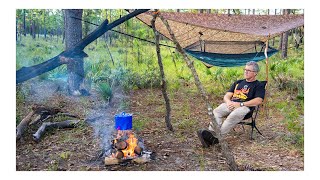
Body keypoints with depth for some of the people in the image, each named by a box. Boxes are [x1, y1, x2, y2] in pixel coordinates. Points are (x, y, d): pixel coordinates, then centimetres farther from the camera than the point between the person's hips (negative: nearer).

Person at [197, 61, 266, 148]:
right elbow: (226, 96, 23)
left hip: (245, 107, -5)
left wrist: (240, 104, -14)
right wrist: (228, 102, -2)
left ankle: (216, 137, -49)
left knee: (233, 116, -39)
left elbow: (258, 101, -5)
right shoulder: (238, 83, 31)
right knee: (216, 112, -27)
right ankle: (212, 133, -46)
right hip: (231, 104, 5)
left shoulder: (258, 86, 14)